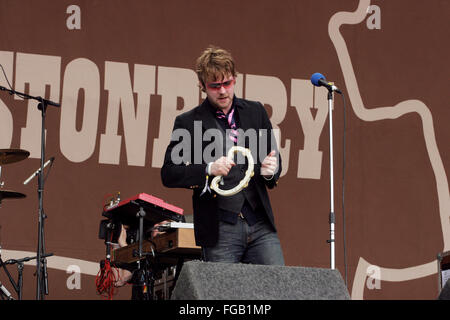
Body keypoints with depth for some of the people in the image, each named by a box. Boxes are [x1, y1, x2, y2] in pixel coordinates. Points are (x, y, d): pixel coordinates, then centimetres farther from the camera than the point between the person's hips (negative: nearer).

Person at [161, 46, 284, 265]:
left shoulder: (255, 112, 13)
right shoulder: (188, 123, 2)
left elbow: (273, 156, 20)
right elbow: (168, 174, -3)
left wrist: (271, 169, -5)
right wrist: (208, 170, -19)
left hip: (260, 224, 3)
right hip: (220, 231, -3)